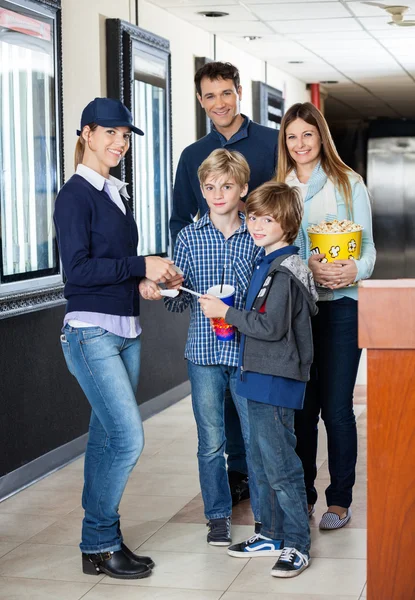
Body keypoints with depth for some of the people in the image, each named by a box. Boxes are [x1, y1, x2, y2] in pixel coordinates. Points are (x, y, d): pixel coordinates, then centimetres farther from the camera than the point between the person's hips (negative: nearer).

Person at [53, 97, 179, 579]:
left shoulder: (115, 193, 16)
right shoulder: (75, 195, -9)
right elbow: (78, 269, -17)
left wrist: (151, 279, 3)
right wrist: (141, 266, -17)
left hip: (126, 331, 8)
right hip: (90, 331, -8)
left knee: (107, 439, 9)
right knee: (128, 438, -12)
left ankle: (98, 547, 17)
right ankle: (100, 543, 4)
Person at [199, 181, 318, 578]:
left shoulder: (284, 271, -15)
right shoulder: (267, 265, 15)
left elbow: (272, 326, -22)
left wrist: (226, 313, -14)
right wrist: (231, 316, 7)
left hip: (276, 381, -10)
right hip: (261, 379, 10)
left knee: (279, 464, -6)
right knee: (261, 462, 16)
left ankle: (297, 545, 2)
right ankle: (273, 535, 26)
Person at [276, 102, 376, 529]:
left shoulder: (348, 183, 5)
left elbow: (367, 244, 3)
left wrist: (356, 270, -19)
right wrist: (308, 266, -14)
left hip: (340, 305, -2)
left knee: (336, 406, -3)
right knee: (301, 405, 6)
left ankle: (340, 499, 9)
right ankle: (301, 495, 18)